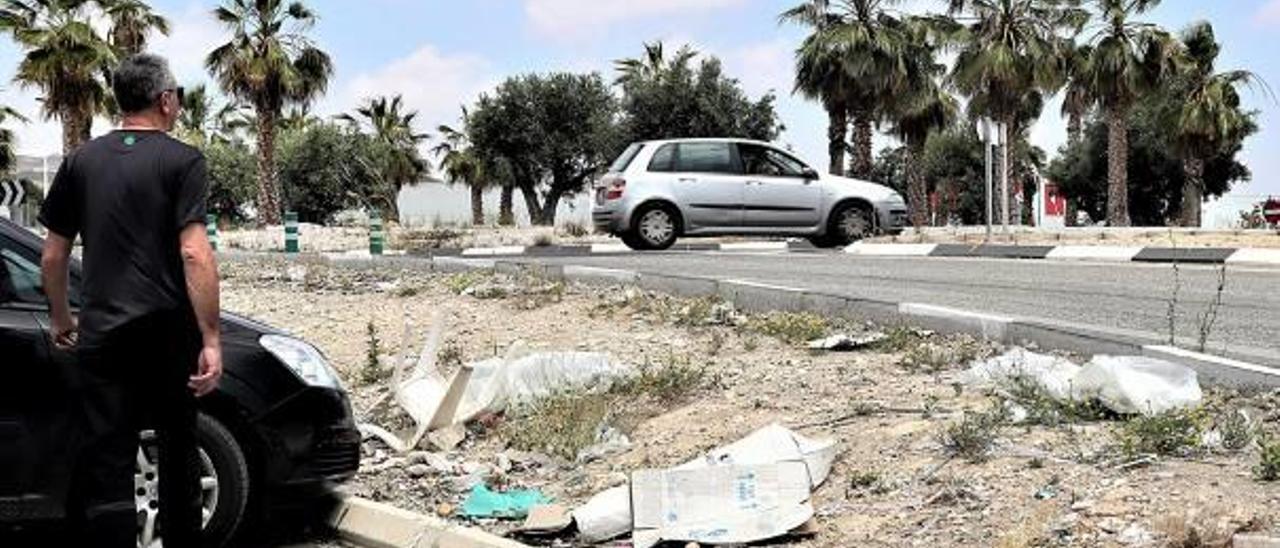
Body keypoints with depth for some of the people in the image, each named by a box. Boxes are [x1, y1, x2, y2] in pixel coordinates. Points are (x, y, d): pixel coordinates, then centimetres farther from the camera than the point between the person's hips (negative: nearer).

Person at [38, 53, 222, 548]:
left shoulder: (81, 161, 8)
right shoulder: (183, 161, -4)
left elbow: (52, 256, 11)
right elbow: (194, 253, -15)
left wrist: (59, 317, 26)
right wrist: (211, 339, -15)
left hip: (101, 334, 2)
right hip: (169, 332, -2)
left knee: (107, 466, 2)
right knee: (177, 452, 16)